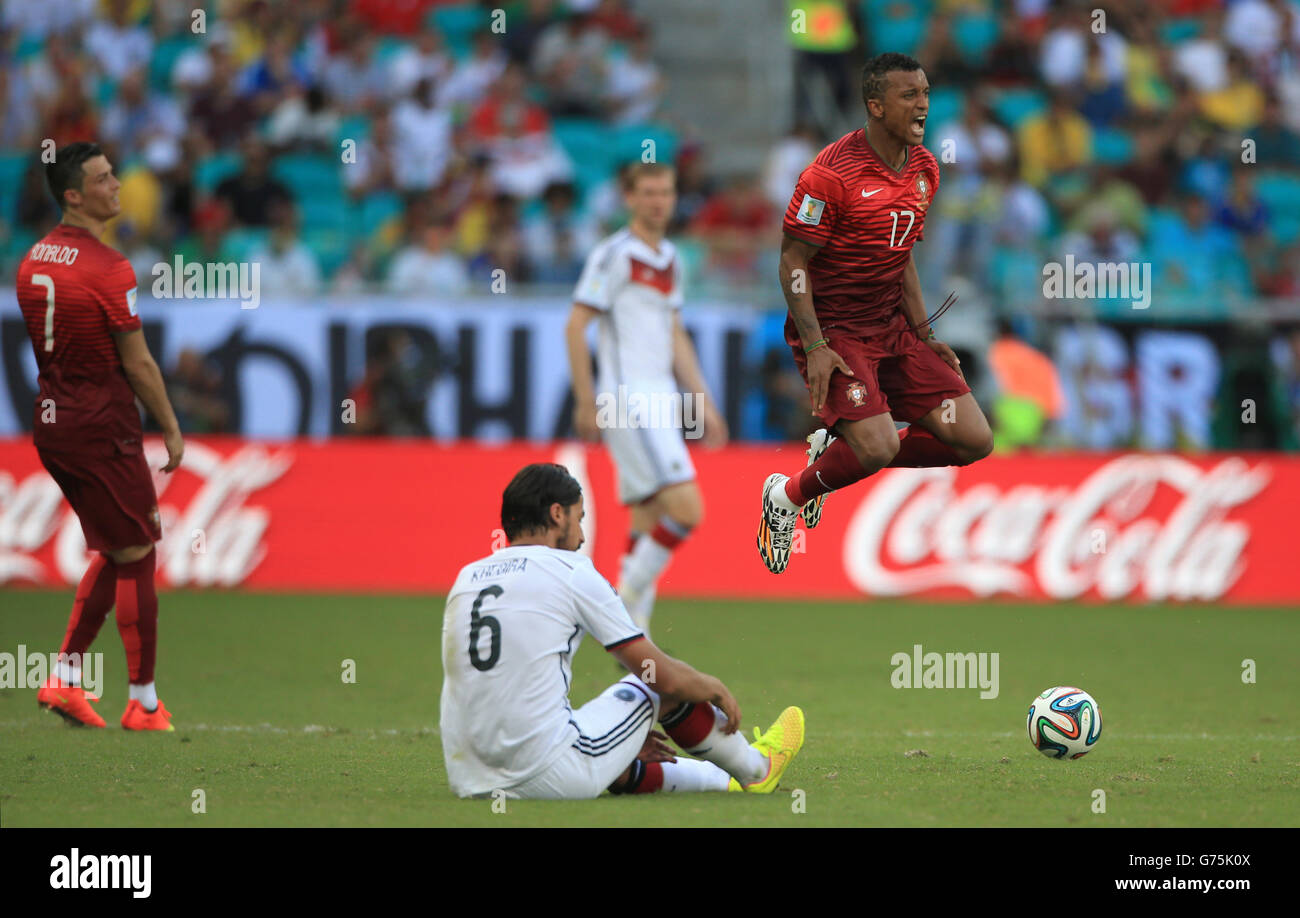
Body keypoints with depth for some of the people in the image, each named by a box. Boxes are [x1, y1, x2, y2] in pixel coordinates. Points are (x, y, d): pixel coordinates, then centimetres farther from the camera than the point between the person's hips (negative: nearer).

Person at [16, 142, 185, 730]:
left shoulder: (32, 260, 8)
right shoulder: (107, 268, -17)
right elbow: (137, 362, -14)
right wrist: (171, 429, -4)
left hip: (49, 422, 8)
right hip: (102, 427, -8)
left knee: (111, 552, 19)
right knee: (136, 557, 1)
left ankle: (65, 676, 13)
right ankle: (144, 704, 4)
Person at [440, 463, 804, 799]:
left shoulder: (467, 577, 15)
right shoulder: (571, 572, -4)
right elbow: (667, 676, 0)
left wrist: (624, 734, 34)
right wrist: (717, 690, 23)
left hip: (467, 780, 6)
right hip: (547, 778, -6)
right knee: (664, 686, 15)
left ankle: (727, 780, 49)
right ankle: (755, 769, 37)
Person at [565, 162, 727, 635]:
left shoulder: (669, 259, 17)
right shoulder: (614, 254, -8)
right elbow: (576, 326, -10)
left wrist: (700, 400, 20)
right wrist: (586, 402, -13)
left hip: (661, 401, 8)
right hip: (629, 403, -8)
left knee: (648, 519, 6)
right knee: (686, 508, -17)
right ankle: (629, 599, -6)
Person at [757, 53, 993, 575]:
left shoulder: (924, 169, 7)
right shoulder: (832, 174, -17)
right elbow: (793, 262, -13)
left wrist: (923, 335, 13)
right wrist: (815, 347, -20)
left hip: (893, 329, 8)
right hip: (834, 331, -8)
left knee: (973, 441, -2)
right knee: (878, 447, -26)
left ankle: (831, 451, 16)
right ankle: (786, 496, 5)